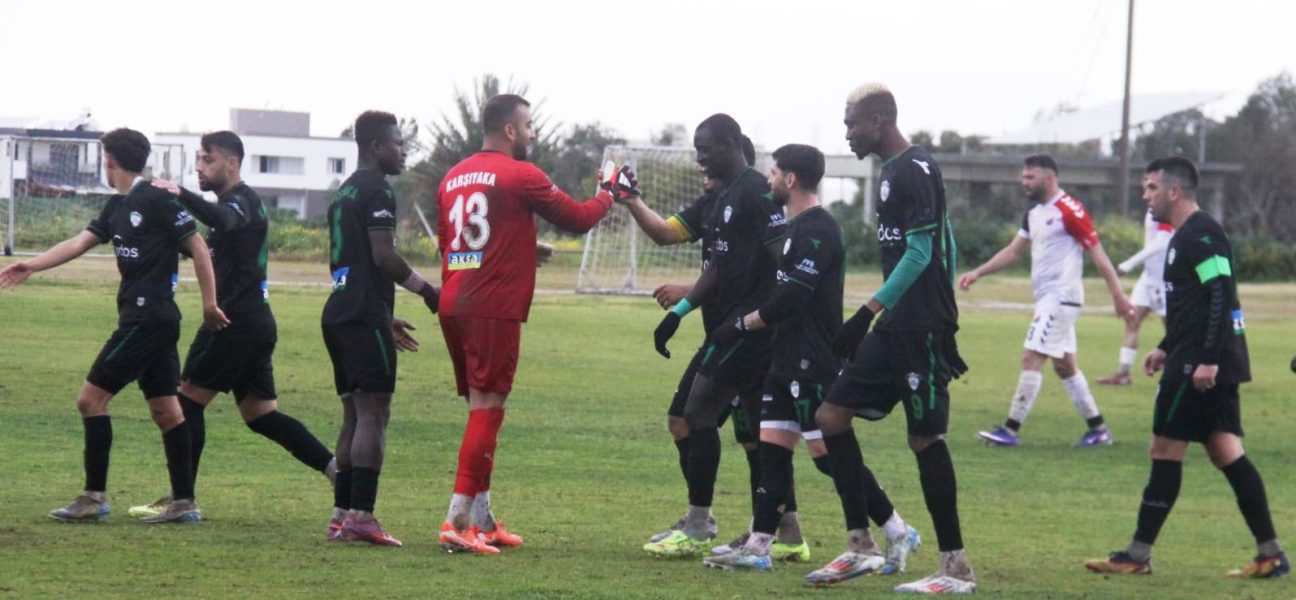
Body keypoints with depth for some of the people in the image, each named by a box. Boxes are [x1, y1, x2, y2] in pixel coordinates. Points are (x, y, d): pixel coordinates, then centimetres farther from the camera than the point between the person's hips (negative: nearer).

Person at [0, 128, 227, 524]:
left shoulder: (156, 201, -11)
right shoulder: (117, 208, 15)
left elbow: (197, 247, -10)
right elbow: (79, 243, 14)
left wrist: (210, 304, -9)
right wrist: (32, 266, 6)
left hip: (148, 317, -9)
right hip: (142, 317, 9)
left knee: (91, 398, -7)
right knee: (164, 408, 8)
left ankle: (94, 498, -4)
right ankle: (184, 502, 9)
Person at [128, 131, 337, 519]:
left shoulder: (243, 201, -11)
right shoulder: (236, 203, 21)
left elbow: (223, 219, -34)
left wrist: (181, 195, -48)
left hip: (238, 323, -10)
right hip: (255, 323, 10)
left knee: (190, 398, -6)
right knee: (260, 415, 10)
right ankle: (338, 470, 4)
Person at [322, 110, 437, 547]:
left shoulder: (344, 192, 21)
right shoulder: (377, 191, -9)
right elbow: (383, 256, -18)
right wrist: (426, 289, -4)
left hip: (338, 313, 10)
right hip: (365, 315, -9)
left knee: (354, 415, 11)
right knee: (374, 415, -10)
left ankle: (342, 514, 10)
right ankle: (361, 515, -15)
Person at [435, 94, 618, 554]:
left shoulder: (453, 178, 15)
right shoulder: (520, 175, -8)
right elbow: (578, 218, -1)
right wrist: (612, 192, 17)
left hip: (453, 306, 8)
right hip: (494, 309, -8)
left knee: (481, 410, 16)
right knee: (486, 411, -7)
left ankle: (483, 521, 19)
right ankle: (458, 523, -12)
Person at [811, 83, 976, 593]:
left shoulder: (914, 169, -13)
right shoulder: (893, 172, 16)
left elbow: (919, 253, -20)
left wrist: (867, 314, -22)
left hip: (921, 329, -10)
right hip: (894, 328, 10)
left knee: (925, 438, -6)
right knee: (831, 417, 6)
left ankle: (956, 568, 1)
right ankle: (860, 547, 10)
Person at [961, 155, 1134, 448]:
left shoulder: (1069, 210, -14)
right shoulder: (1034, 214, 13)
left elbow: (1098, 253, -14)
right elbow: (1013, 250, 21)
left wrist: (1118, 295, -17)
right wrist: (977, 273, 13)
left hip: (1061, 297, -10)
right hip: (1047, 298, 10)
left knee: (1031, 357, -11)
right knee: (1064, 365, 12)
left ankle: (1011, 429, -9)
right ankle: (1098, 429, 18)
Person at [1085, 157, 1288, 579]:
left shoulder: (1200, 235, -14)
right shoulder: (1187, 235, 19)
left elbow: (1221, 295, -21)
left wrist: (1207, 359, -25)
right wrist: (1167, 349, 25)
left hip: (1198, 365, -10)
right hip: (1217, 364, 10)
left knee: (1165, 451, -4)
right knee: (1226, 453, 8)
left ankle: (1137, 555, 1)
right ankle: (1271, 555, 5)